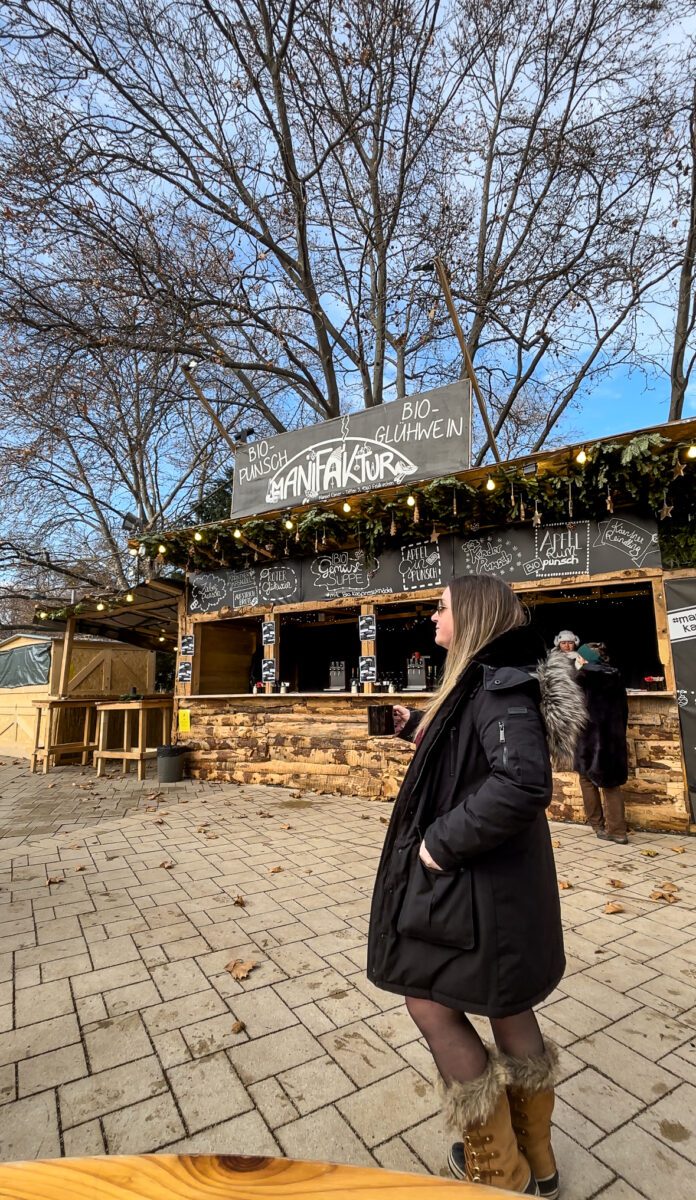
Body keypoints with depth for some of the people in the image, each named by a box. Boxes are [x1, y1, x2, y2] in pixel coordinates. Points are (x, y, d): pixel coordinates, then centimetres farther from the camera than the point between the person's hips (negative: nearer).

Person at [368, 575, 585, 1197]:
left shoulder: (501, 683, -22)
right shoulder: (491, 681, 8)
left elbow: (523, 783, -34)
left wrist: (443, 842, -26)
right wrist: (419, 727, 18)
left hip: (479, 881, -9)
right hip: (494, 875, 9)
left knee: (431, 1001, 8)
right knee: (505, 1004, 22)